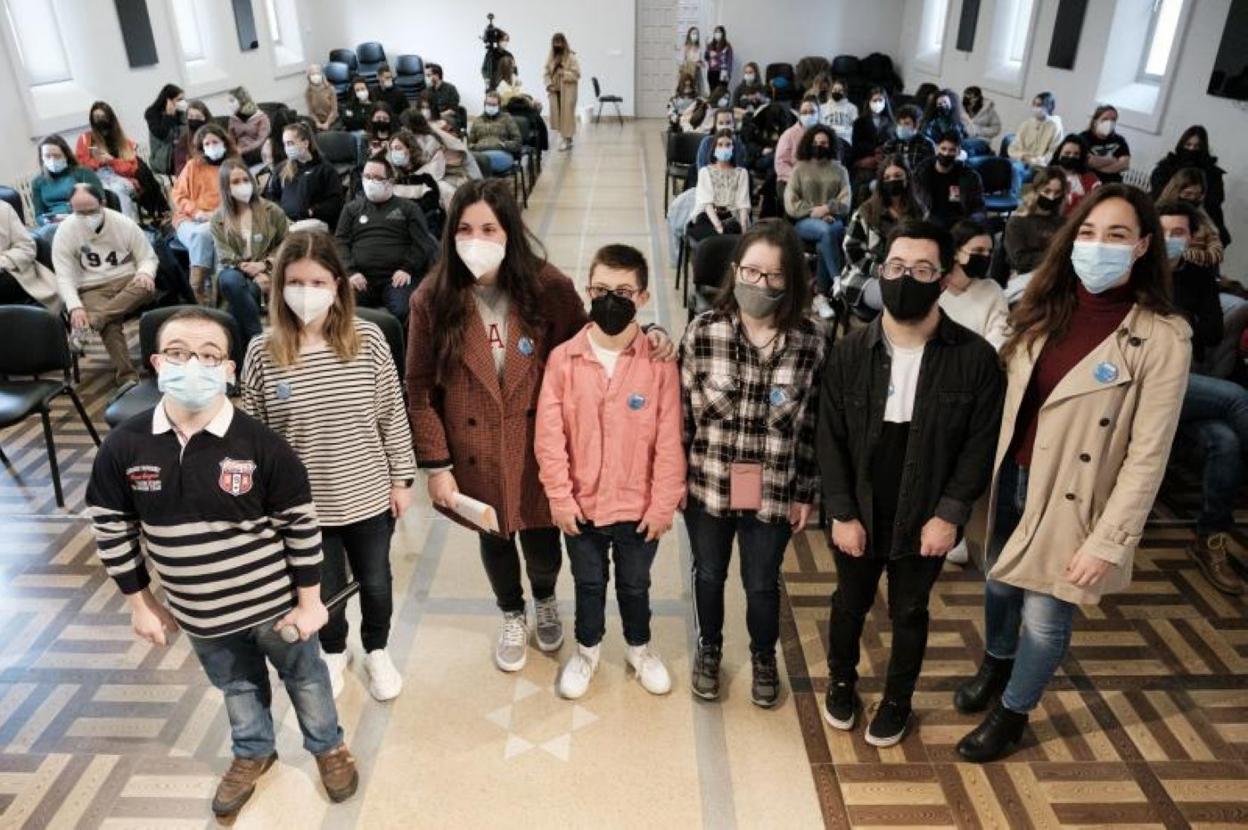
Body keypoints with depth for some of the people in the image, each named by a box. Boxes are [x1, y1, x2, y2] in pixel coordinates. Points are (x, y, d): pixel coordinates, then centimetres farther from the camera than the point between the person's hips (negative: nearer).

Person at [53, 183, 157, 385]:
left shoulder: (124, 223, -2)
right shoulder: (65, 232, -3)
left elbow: (148, 257, 5)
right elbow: (65, 277, -5)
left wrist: (145, 273, -21)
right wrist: (75, 307, -22)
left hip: (128, 281, 1)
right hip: (93, 290, -1)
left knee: (146, 286, -36)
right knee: (110, 322, -34)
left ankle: (88, 325, -35)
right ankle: (127, 376, -36)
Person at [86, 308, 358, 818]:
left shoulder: (261, 445, -22)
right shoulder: (124, 447, -14)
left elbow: (300, 525, -13)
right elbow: (111, 529, -1)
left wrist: (309, 601, -8)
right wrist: (140, 604, 5)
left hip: (274, 604, -2)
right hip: (199, 614, 3)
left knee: (304, 677, 21)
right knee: (236, 686, 28)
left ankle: (328, 745, 49)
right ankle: (253, 753, 55)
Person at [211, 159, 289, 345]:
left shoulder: (271, 211, 8)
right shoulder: (218, 219, 8)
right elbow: (226, 258, 0)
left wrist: (265, 264, -9)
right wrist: (254, 275, -16)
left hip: (266, 273, -1)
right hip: (237, 273, 1)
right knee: (229, 279, -38)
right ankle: (257, 336, -33)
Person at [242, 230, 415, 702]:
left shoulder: (368, 340, -13)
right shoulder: (262, 353, -12)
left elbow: (393, 416, -4)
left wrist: (401, 479, 0)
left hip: (368, 496, 0)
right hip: (304, 503, 0)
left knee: (376, 582, 19)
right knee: (324, 588, 18)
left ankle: (377, 651, 48)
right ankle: (333, 652, 50)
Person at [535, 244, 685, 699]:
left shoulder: (660, 362, -12)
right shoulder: (563, 358, -10)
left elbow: (669, 440, -10)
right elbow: (549, 435, -8)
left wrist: (664, 503, -9)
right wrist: (559, 496, -8)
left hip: (639, 505, -1)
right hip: (581, 504, 1)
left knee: (635, 584, 21)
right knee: (588, 582, 21)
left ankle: (640, 648, 46)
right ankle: (587, 649, 45)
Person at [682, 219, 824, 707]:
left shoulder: (810, 342, -11)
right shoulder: (703, 331, -12)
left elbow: (813, 424, -3)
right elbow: (682, 411, -5)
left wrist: (806, 493, 1)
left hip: (773, 492, 0)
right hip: (706, 485, 1)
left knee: (762, 583, 18)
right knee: (709, 575, 21)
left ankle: (764, 657, 47)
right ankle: (709, 649, 49)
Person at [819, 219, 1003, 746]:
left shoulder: (975, 357, -11)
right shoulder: (850, 352, -8)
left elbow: (981, 445, -7)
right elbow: (830, 439, -6)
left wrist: (949, 514, -12)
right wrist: (841, 513, -9)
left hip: (925, 519, -1)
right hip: (858, 515, 1)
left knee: (909, 613, 17)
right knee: (850, 603, 20)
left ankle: (897, 701, 40)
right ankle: (841, 682, 45)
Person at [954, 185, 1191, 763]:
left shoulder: (1163, 338, -17)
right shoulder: (1045, 309, -1)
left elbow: (1147, 455, -15)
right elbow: (1009, 397, 6)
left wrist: (1107, 541, -16)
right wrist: (993, 473, 5)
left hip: (1072, 498, -5)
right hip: (1011, 479, 5)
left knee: (1044, 618, 8)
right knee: (1000, 585, 24)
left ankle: (1012, 712, 35)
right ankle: (996, 664, 53)